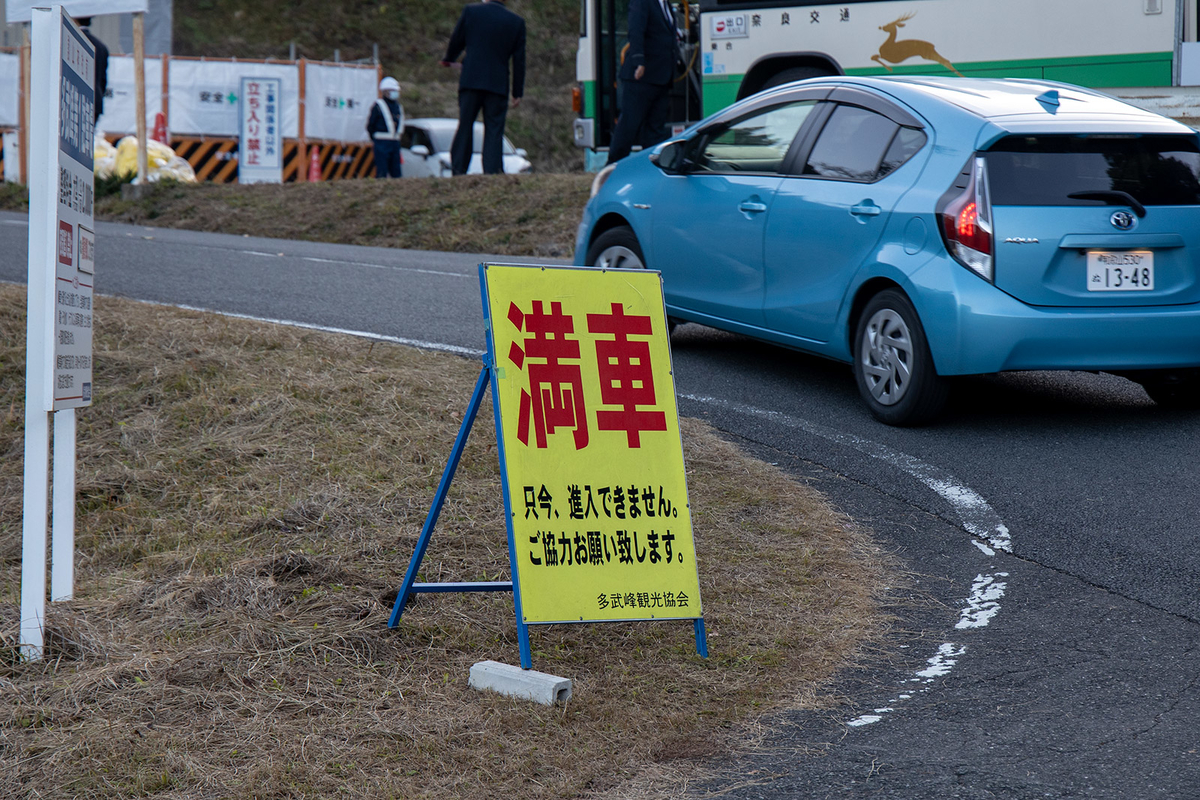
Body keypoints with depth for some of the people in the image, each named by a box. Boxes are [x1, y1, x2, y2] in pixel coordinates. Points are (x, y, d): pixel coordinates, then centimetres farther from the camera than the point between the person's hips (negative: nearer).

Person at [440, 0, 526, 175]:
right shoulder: (517, 22, 2)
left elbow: (456, 40, 10)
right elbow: (519, 60, 5)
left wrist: (448, 59, 31)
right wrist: (518, 93, 10)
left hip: (470, 81, 0)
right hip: (498, 84, 0)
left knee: (464, 126, 7)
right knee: (494, 130, 3)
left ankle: (458, 170, 7)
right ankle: (492, 170, -5)